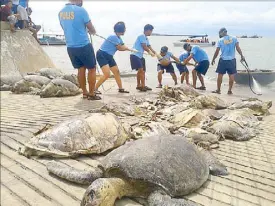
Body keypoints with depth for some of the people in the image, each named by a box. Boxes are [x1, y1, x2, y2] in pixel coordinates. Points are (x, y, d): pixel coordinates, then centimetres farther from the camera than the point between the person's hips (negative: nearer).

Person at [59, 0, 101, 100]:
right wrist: (93, 31, 20)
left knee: (81, 69, 16)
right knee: (91, 69, 7)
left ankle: (85, 93, 21)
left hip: (70, 46, 6)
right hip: (84, 45, -6)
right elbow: (92, 30, -4)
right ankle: (91, 94, 9)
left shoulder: (61, 12, 6)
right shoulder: (81, 10, -13)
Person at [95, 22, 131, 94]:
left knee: (116, 72, 12)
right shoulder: (114, 37, -22)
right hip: (102, 55, -10)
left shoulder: (118, 38, 7)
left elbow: (123, 47, 8)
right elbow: (120, 48, -12)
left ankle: (121, 89, 25)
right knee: (107, 74, -21)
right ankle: (95, 89, -9)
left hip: (109, 56, 10)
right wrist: (128, 48, 6)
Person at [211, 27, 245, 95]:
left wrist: (213, 59, 8)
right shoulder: (234, 38, 3)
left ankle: (218, 90, 10)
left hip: (223, 60, -1)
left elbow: (217, 51, -1)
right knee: (231, 75, 6)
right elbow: (238, 48, -4)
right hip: (232, 60, 1)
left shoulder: (220, 40, -2)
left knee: (220, 75, 7)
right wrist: (242, 56, 3)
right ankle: (229, 90, 8)